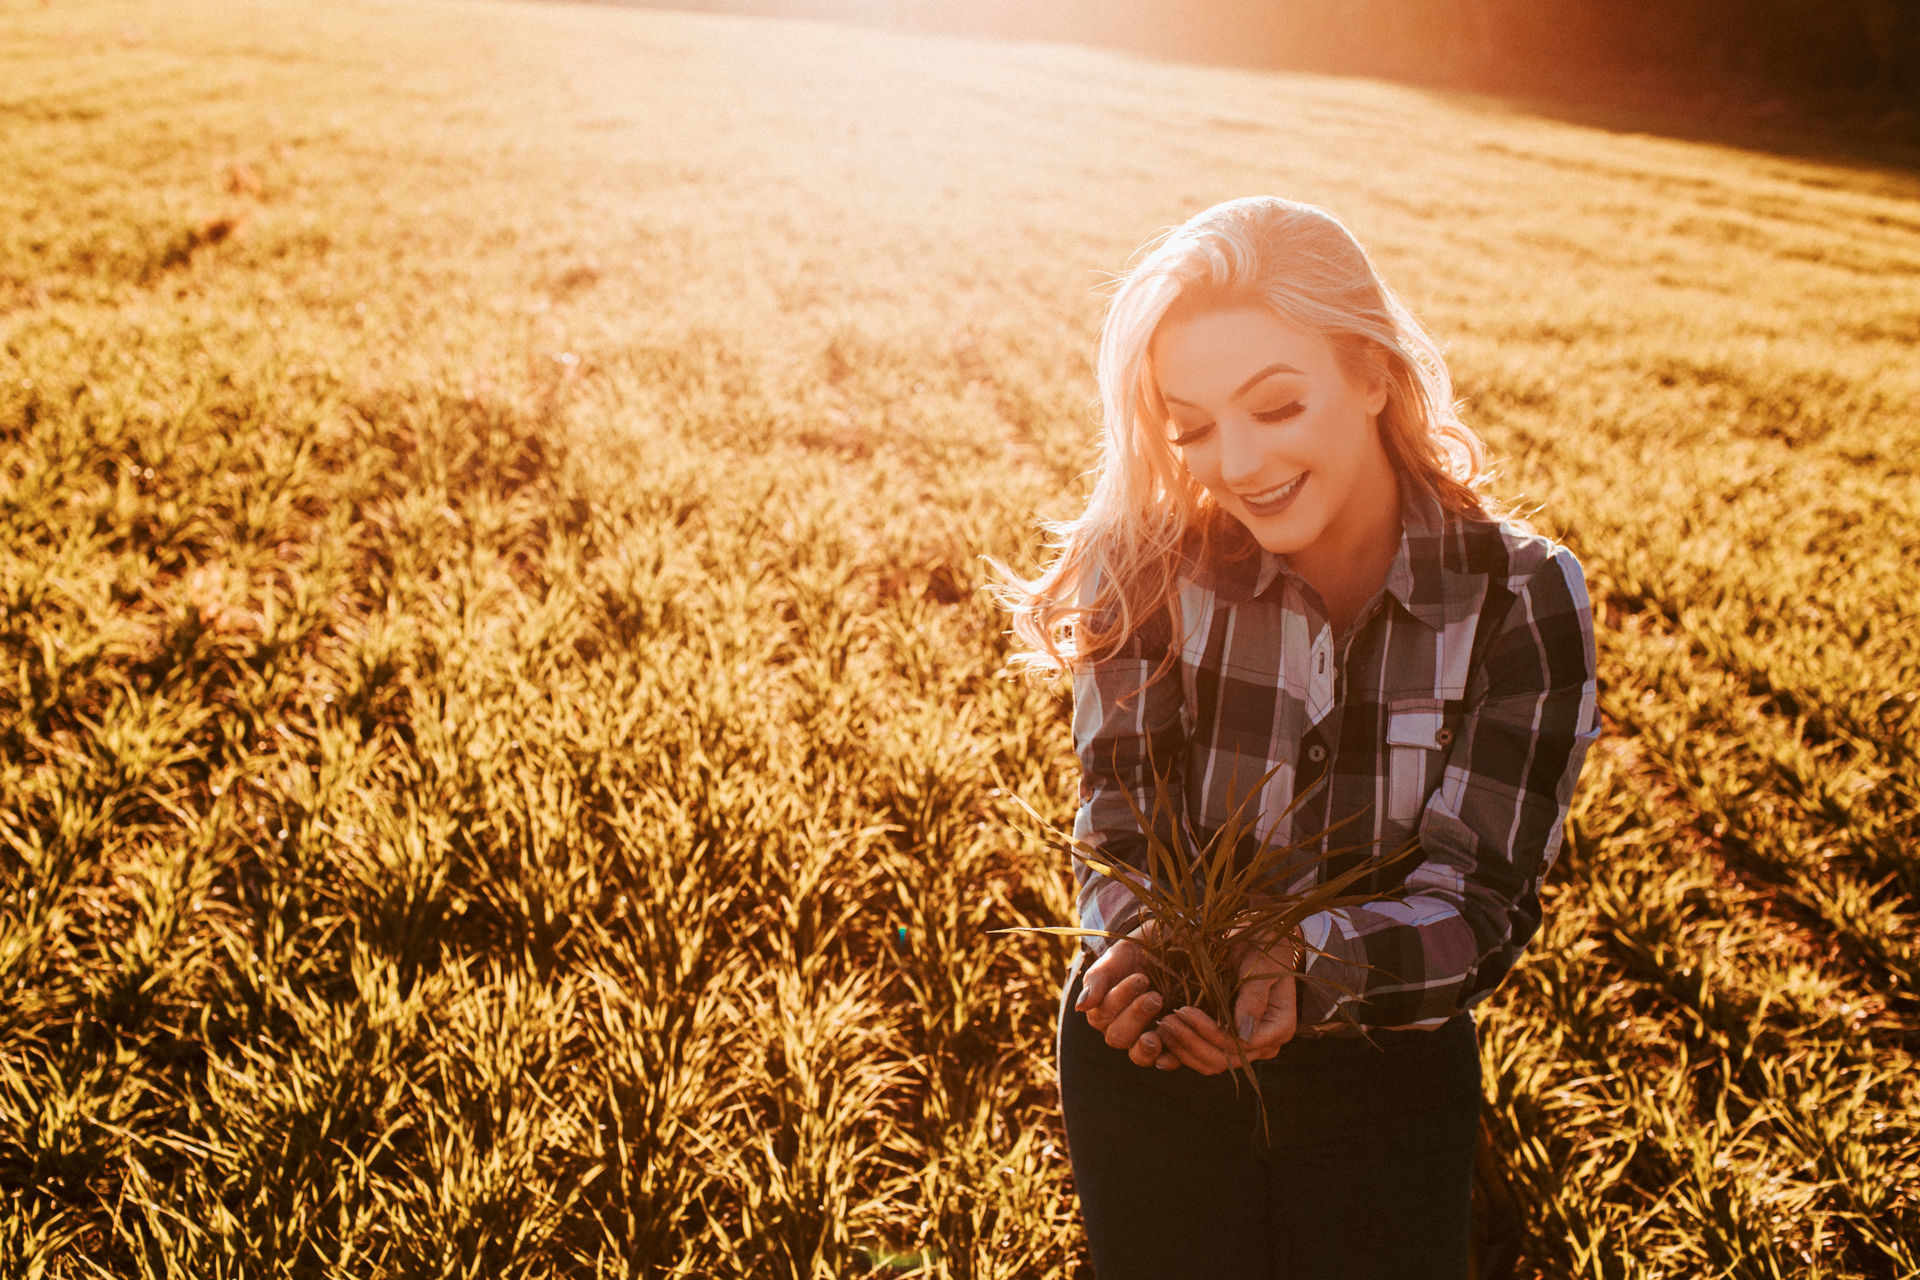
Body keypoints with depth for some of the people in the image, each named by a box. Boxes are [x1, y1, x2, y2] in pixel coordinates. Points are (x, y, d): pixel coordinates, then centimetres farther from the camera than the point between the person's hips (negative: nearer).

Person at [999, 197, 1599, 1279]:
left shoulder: (1522, 600, -17)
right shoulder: (1153, 566, -16)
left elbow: (1478, 911, -19)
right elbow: (1119, 835, -13)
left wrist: (1304, 969, -39)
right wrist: (1136, 952, -35)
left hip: (1391, 1078, 1)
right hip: (1152, 1067, 0)